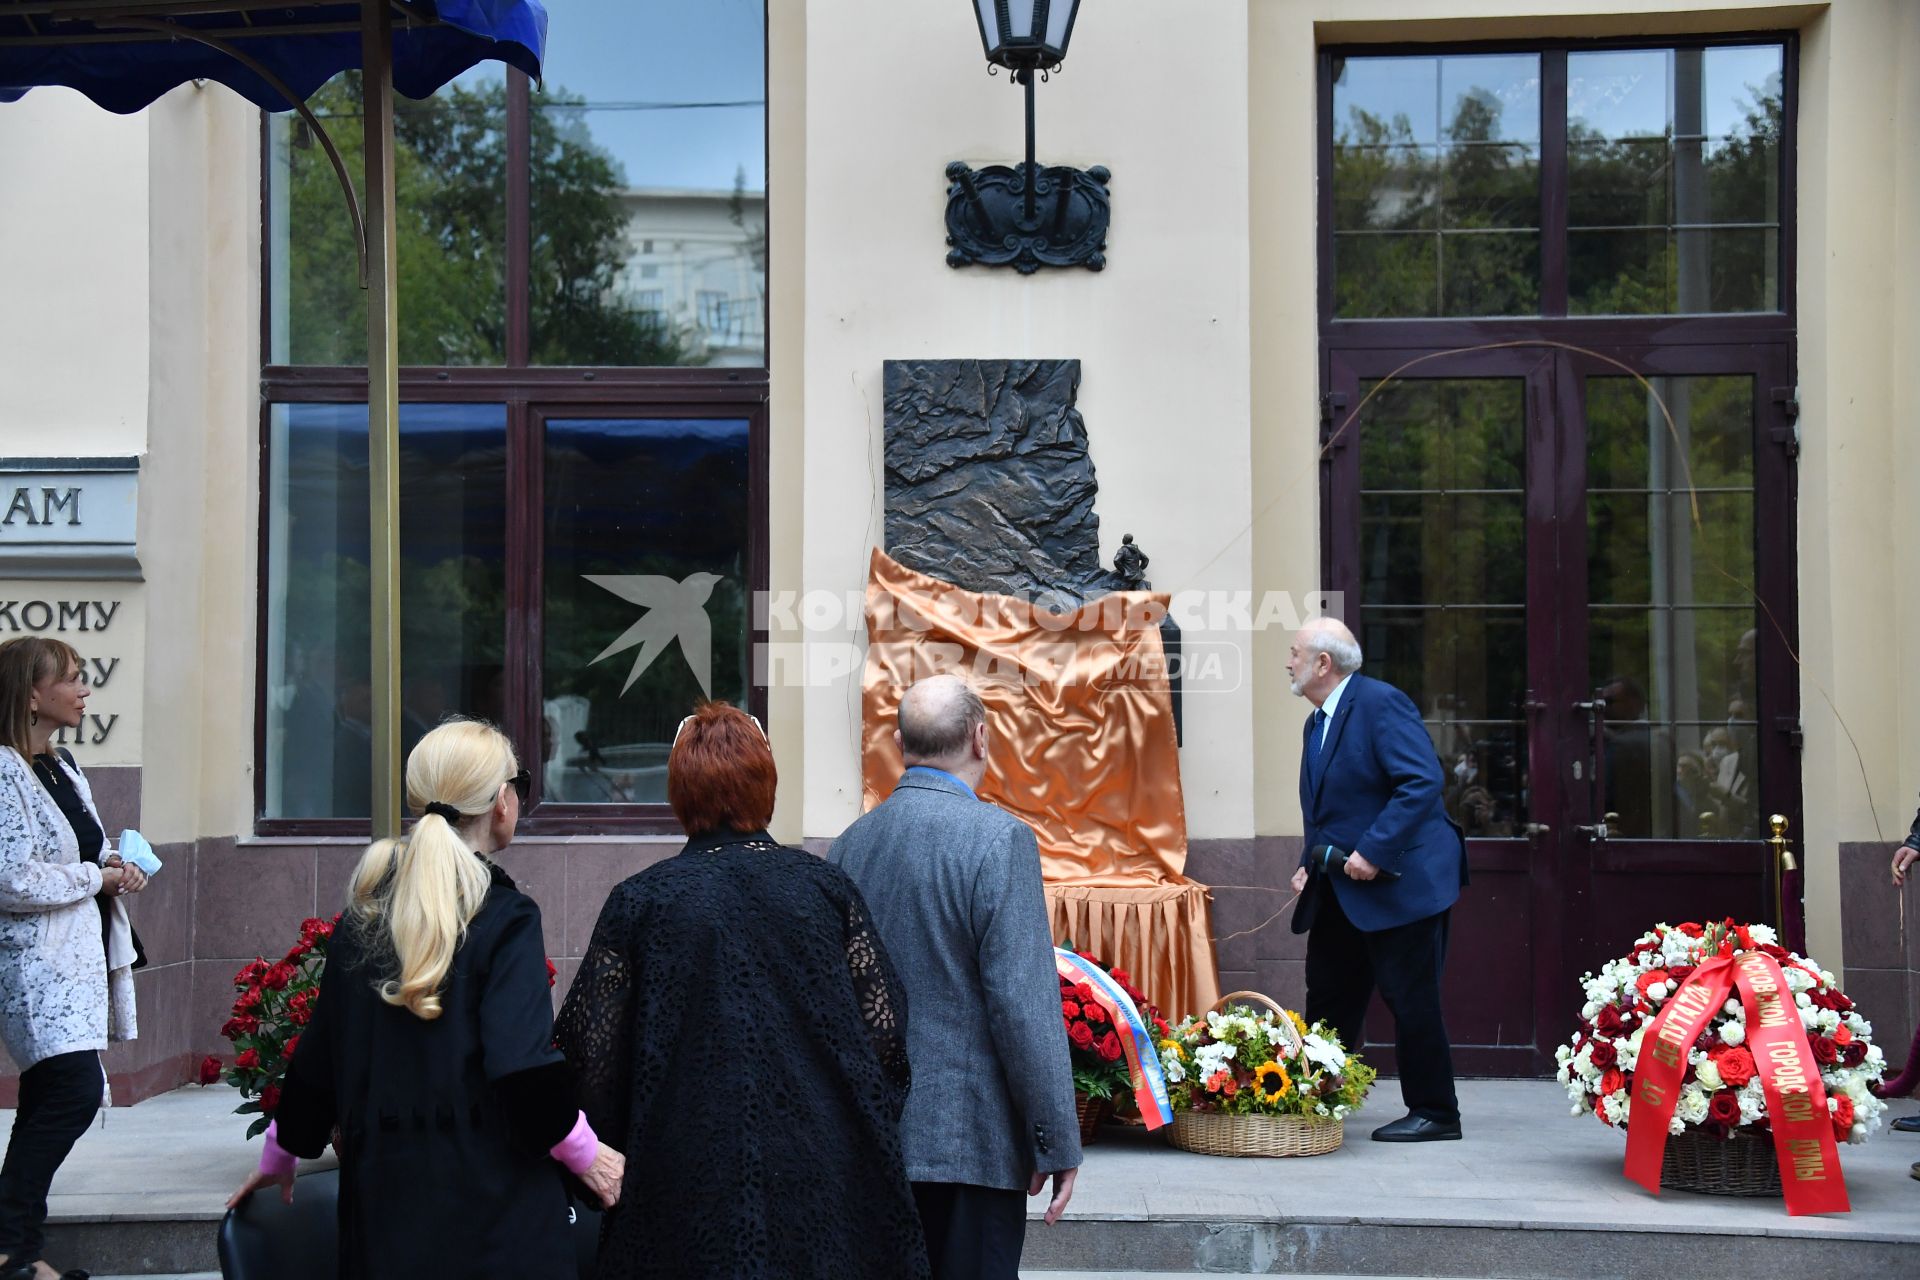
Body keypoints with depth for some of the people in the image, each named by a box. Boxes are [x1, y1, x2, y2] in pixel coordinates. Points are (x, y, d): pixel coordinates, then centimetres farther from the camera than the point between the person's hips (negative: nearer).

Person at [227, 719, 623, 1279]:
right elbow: (523, 1069, -19)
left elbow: (318, 1053, 13)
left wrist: (279, 1156, 27)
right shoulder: (505, 917, -11)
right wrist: (583, 1151, -4)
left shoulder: (364, 914, 6)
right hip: (492, 1207, -6)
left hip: (381, 1196, 6)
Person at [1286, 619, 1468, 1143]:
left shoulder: (1382, 703, -15)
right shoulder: (1318, 722, 15)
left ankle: (1434, 1113, 9)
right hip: (1341, 891, 10)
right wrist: (1309, 865, 8)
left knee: (1409, 997, -2)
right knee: (1329, 996, 12)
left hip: (1399, 881, -9)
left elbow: (1422, 783, -24)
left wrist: (1373, 852, -25)